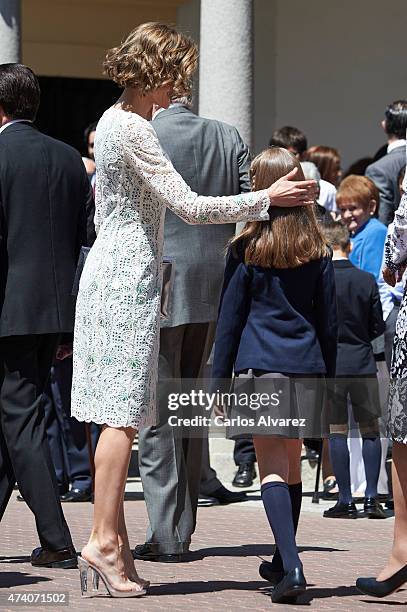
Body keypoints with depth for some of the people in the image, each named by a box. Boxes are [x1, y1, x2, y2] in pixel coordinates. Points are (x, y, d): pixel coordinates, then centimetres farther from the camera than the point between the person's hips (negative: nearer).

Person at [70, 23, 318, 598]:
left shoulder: (113, 120, 15)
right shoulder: (135, 130, -16)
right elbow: (191, 206, -18)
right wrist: (267, 198, -13)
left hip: (108, 268, 10)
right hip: (130, 277, -10)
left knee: (118, 414, 8)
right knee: (125, 412, -10)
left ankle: (112, 537, 8)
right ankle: (104, 540, -12)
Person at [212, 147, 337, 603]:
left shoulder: (246, 249, -2)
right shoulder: (317, 252, 6)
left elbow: (229, 318, 0)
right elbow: (328, 321, 10)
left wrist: (220, 379, 5)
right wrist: (327, 378, 18)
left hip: (259, 364, -3)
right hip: (306, 366, 4)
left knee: (272, 467, -6)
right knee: (292, 465, 15)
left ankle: (291, 566, -22)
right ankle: (283, 561, 28)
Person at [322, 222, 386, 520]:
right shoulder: (367, 280, 0)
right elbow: (378, 327, 5)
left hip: (330, 364, -2)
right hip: (363, 364, 2)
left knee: (337, 431, 2)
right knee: (370, 429, 8)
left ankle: (346, 501, 2)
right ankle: (372, 498, 4)